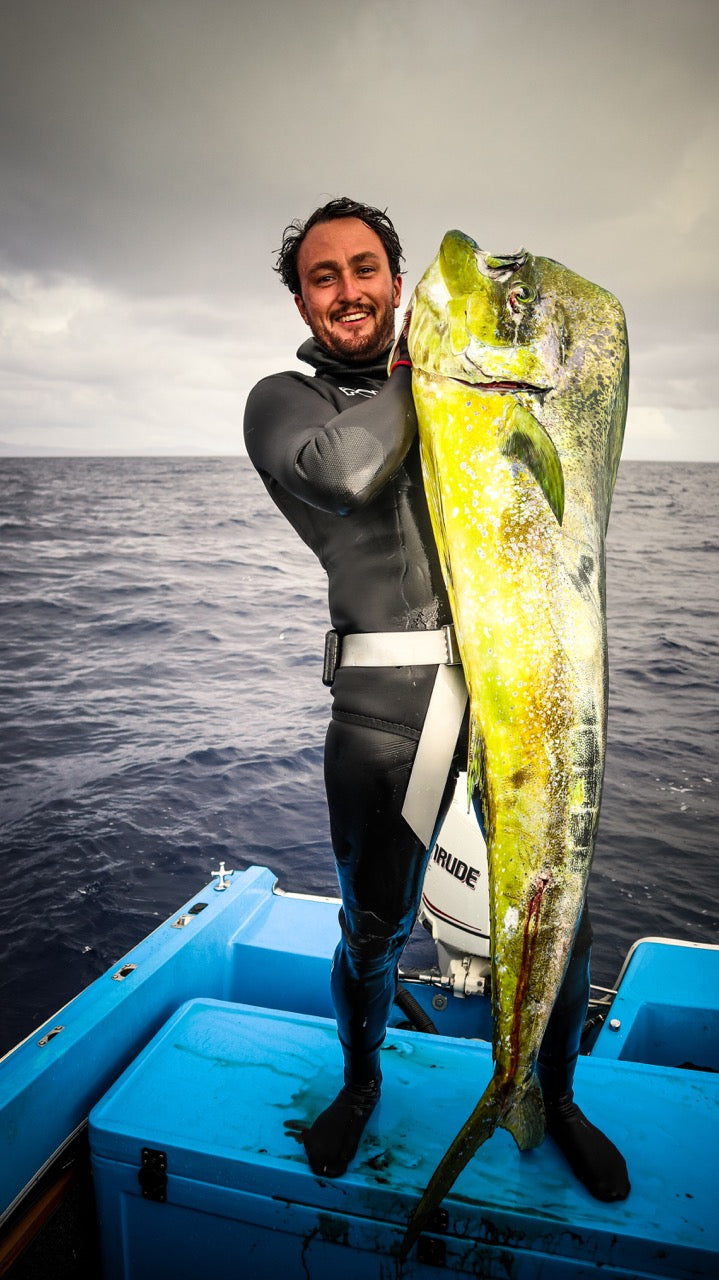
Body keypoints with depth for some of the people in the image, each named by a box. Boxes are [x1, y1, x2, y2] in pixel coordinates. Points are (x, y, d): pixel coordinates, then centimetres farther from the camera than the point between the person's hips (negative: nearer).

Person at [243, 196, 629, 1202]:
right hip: (384, 703, -3)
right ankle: (361, 1080, 43)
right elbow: (345, 471, -17)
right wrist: (424, 371, -4)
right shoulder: (283, 402, 7)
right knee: (372, 932, 10)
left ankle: (556, 1097, 39)